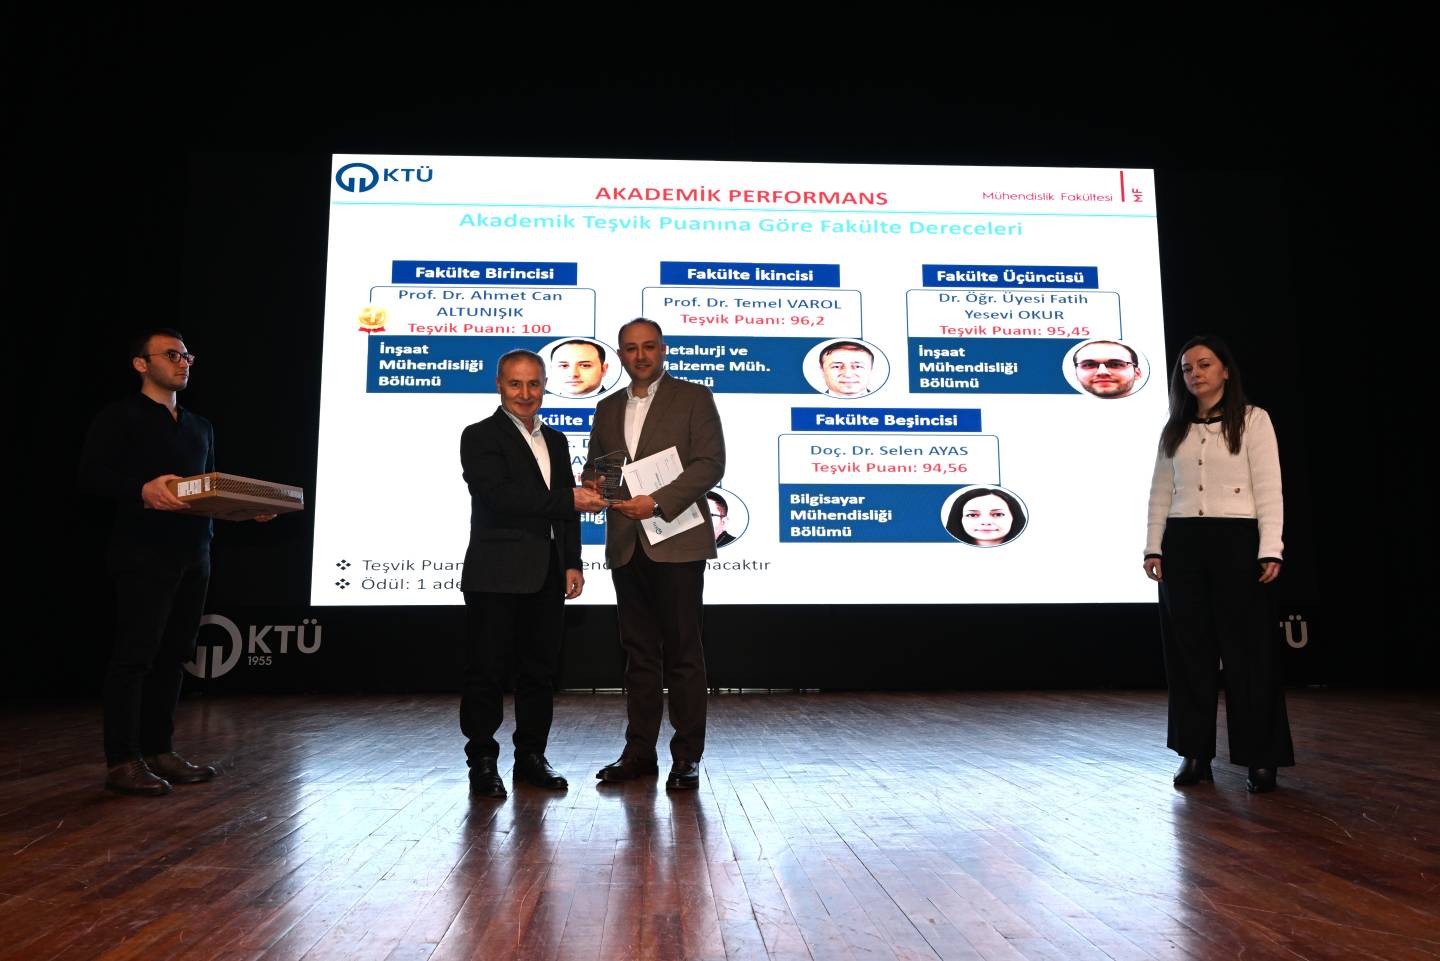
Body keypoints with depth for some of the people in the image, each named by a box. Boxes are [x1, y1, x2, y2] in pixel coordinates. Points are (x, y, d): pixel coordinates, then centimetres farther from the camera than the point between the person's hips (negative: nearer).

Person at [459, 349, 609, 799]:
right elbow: (498, 496, -17)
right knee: (486, 670, 2)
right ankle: (482, 762, 14)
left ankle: (531, 756, 22)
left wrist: (573, 563, 6)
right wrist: (569, 499, -19)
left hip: (547, 576, 6)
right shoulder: (480, 437, -2)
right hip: (498, 575, -6)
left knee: (540, 669, 11)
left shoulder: (556, 440, 17)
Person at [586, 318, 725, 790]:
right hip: (626, 547, 5)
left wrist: (658, 502, -17)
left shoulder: (693, 398, 2)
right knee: (639, 652, 10)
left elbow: (710, 462, -8)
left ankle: (687, 755, 8)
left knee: (683, 652, -1)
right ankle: (639, 751, 18)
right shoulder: (607, 408, 18)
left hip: (676, 544, -5)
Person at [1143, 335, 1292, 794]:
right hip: (1181, 543, 4)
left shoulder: (1252, 419, 2)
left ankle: (1261, 758, 10)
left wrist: (1270, 549, -13)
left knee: (1247, 649, -1)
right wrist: (1153, 547, 4)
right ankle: (1195, 753, 14)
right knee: (1188, 647, 5)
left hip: (1235, 540, -4)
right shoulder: (1174, 428, 13)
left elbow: (1268, 488, -4)